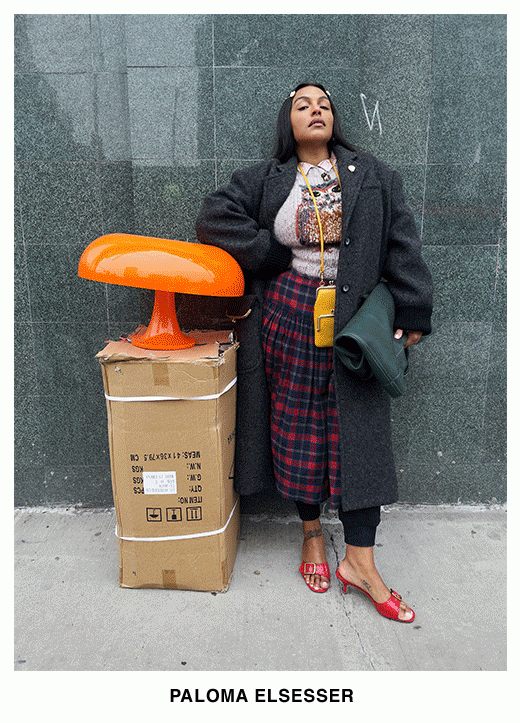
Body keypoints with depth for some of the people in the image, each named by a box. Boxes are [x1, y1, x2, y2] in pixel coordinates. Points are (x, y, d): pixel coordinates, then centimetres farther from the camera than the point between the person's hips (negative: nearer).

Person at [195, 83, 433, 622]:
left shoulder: (373, 176, 11)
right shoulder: (265, 179, 8)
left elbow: (402, 244, 6)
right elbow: (214, 216, -2)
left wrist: (413, 312, -1)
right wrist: (276, 256, -7)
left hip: (353, 319, 1)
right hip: (288, 314, 0)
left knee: (358, 431, -2)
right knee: (297, 425, 6)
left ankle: (360, 561, 7)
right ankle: (311, 533, 26)